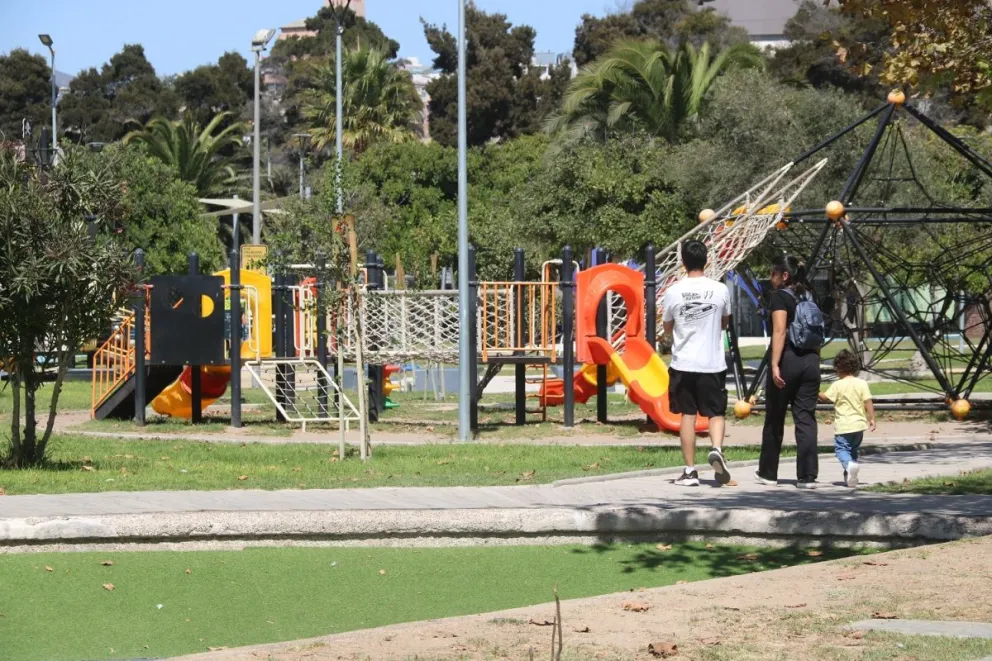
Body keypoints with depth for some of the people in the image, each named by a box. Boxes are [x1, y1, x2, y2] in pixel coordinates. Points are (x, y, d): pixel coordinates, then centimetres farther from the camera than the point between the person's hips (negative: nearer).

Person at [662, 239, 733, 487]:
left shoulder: (673, 292, -6)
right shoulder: (720, 290, -4)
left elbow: (667, 328, 8)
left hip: (683, 364, 0)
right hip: (713, 363, 0)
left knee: (688, 415, 7)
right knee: (716, 413, 10)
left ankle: (690, 471, 7)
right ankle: (717, 450, -16)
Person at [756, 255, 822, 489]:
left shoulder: (780, 297, -5)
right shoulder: (809, 298, 15)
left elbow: (779, 331, -17)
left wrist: (774, 365, -22)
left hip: (788, 359, -5)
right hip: (810, 360, 5)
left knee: (774, 419, 8)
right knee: (806, 419, 2)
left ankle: (768, 473, 18)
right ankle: (808, 476, -7)